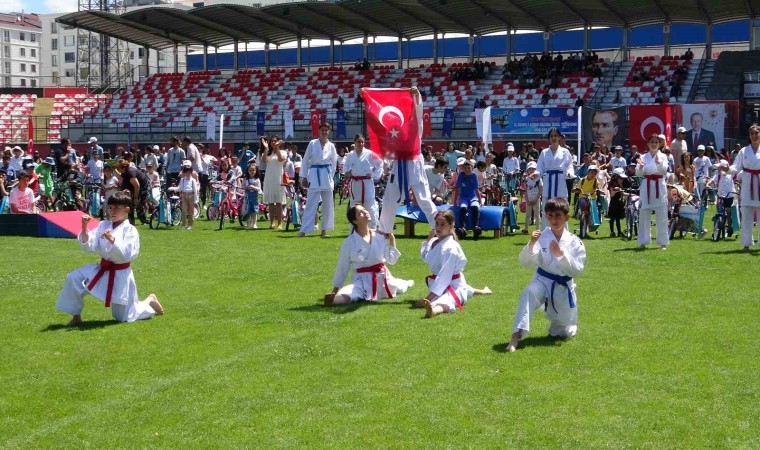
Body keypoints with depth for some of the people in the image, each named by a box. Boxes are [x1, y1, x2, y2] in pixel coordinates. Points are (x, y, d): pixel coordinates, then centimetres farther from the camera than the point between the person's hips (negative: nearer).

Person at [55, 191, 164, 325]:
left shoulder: (130, 230, -14)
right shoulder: (103, 225, 1)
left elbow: (128, 255, -24)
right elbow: (89, 247, -5)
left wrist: (113, 240, -34)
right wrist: (84, 229, -21)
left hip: (120, 275, -5)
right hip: (102, 270, 5)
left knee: (122, 317, 5)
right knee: (73, 279, -17)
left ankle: (149, 301, 33)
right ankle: (76, 316, 1)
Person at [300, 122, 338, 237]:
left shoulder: (331, 146, 5)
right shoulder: (312, 143, 0)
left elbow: (334, 163, 11)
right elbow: (305, 160, 3)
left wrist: (331, 177, 4)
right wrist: (304, 177, 0)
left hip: (327, 175, 2)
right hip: (314, 175, -2)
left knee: (327, 204, 6)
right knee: (311, 203, -5)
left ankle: (324, 229, 15)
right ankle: (304, 230, -3)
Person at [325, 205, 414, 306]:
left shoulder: (379, 236, -1)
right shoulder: (349, 242, -11)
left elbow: (391, 260, 5)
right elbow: (342, 267, -3)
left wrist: (392, 240, -1)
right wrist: (335, 291, -1)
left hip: (382, 278, 5)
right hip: (362, 281, -5)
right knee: (342, 298, -39)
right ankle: (332, 299, -11)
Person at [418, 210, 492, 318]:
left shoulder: (450, 248, -28)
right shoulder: (434, 241, 0)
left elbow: (444, 277, -31)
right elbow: (425, 258, 20)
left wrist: (428, 297, -34)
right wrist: (428, 240, 4)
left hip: (452, 284, -10)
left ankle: (433, 310, -79)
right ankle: (481, 291, 68)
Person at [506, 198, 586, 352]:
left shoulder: (574, 242, -7)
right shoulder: (541, 237, -8)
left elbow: (577, 271, -12)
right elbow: (525, 262, -14)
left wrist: (561, 254, -26)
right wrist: (531, 244, -31)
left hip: (563, 287, 1)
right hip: (543, 281, -1)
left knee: (566, 332, 11)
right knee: (529, 293, -37)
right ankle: (516, 336, -37)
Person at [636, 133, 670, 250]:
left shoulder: (663, 156, 5)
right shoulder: (643, 157, 9)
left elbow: (664, 171, -11)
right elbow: (638, 174, 0)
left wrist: (659, 163, -31)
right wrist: (640, 167, -22)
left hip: (659, 186, -2)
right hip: (646, 186, 2)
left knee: (662, 215, -2)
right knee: (644, 214, 3)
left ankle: (663, 242, 3)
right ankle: (643, 242, 11)